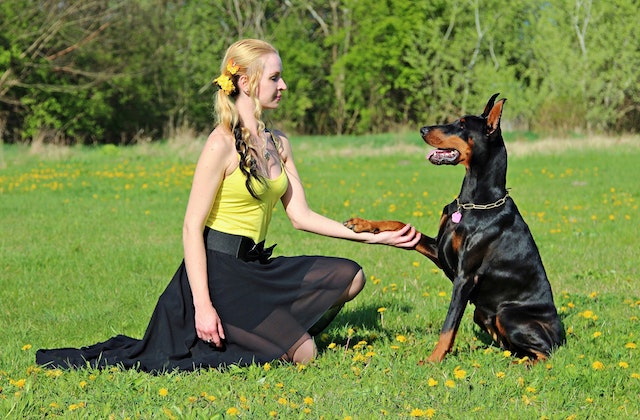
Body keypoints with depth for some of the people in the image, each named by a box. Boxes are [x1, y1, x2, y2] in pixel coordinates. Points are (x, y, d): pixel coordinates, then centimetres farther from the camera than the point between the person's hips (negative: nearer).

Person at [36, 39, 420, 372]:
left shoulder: (279, 144, 12)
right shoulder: (223, 144, -13)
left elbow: (301, 215, 11)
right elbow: (192, 226, -16)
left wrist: (371, 236, 4)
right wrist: (202, 306, -23)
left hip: (257, 268, 8)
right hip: (218, 271, -8)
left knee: (351, 277, -2)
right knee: (302, 355, -15)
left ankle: (259, 331, 6)